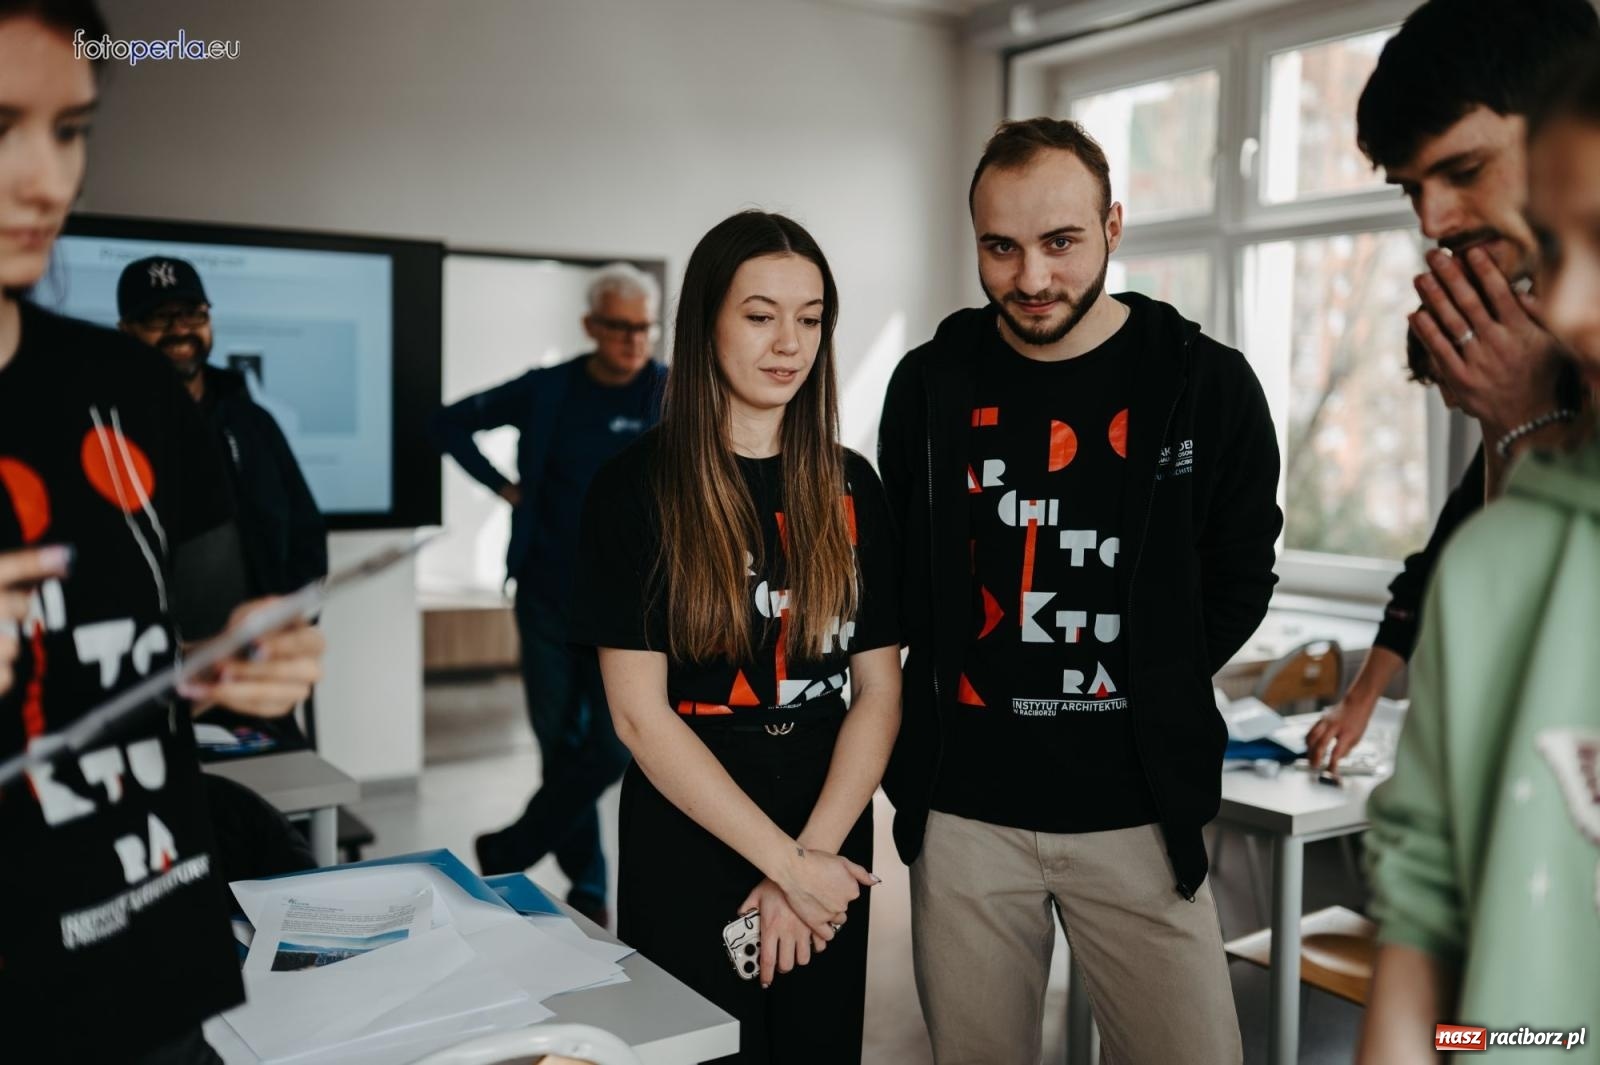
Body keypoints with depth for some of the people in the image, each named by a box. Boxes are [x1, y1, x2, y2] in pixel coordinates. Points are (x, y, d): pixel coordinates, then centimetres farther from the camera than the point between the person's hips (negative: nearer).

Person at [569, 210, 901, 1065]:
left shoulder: (848, 488, 2)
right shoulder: (637, 487, -8)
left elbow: (878, 689, 1)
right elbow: (639, 712, -12)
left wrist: (816, 853, -11)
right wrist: (786, 863, -14)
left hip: (830, 851, 3)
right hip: (688, 850, -3)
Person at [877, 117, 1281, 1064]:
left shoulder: (1207, 384, -4)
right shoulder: (931, 384, 2)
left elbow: (1237, 581, 6)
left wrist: (1150, 696, 1)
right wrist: (926, 728, 6)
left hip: (1137, 810, -1)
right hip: (965, 808, 2)